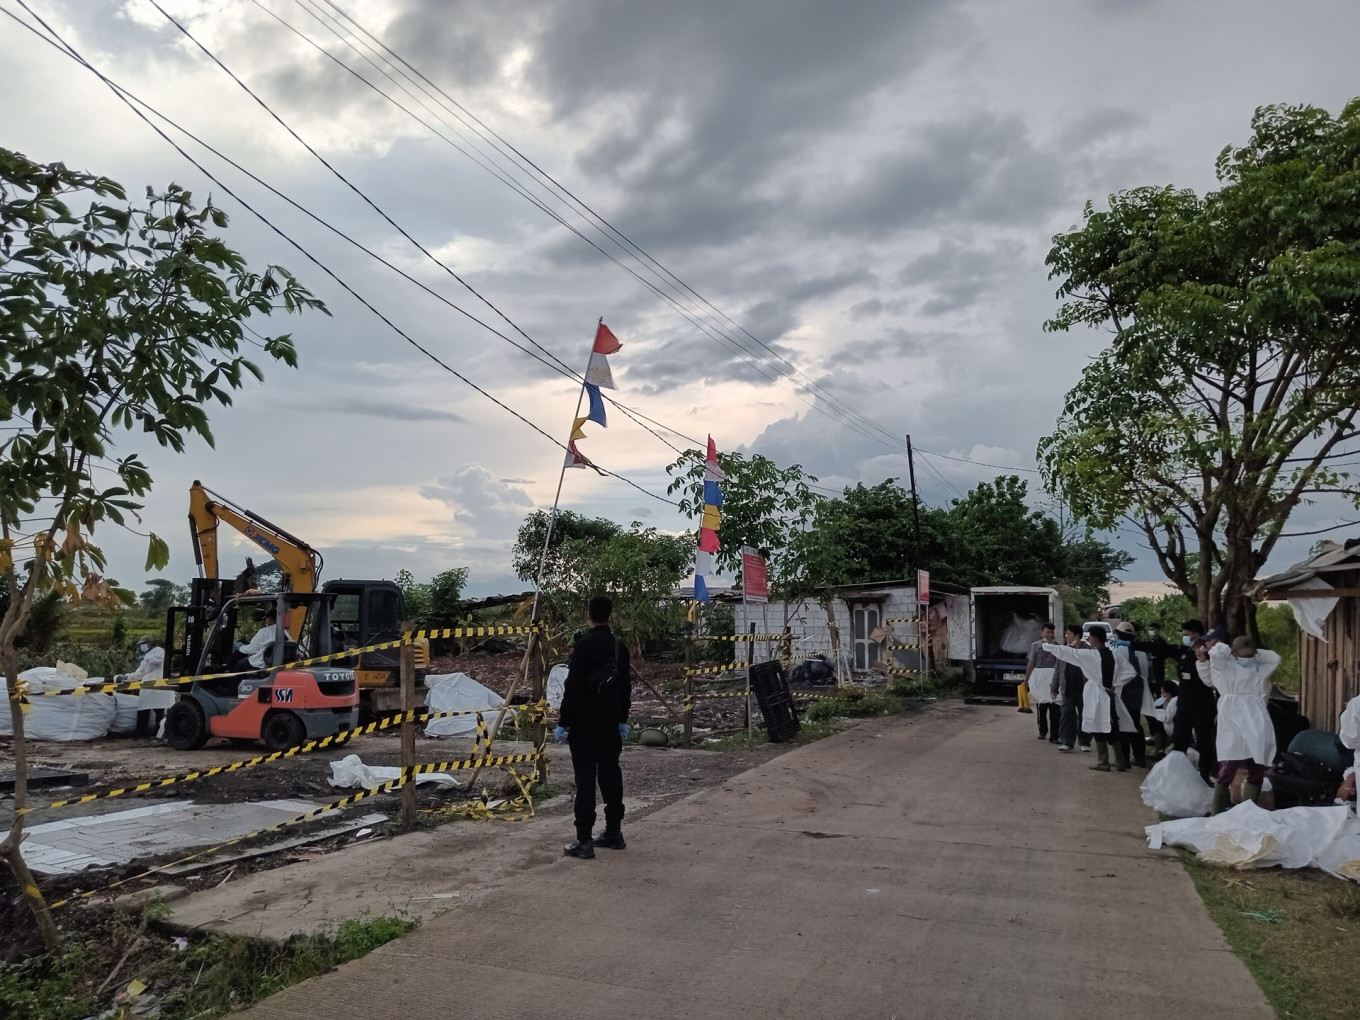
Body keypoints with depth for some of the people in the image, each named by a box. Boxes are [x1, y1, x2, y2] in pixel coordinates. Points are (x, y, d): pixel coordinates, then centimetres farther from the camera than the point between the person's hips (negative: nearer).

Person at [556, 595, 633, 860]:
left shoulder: (584, 645, -14)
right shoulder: (619, 646, 7)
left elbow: (573, 687, -17)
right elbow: (625, 687, 13)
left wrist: (563, 722, -11)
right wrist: (623, 720, 22)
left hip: (584, 722, -7)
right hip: (610, 723, 7)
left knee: (585, 778, -5)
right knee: (610, 774, 13)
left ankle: (584, 841, -4)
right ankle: (614, 833, 21)